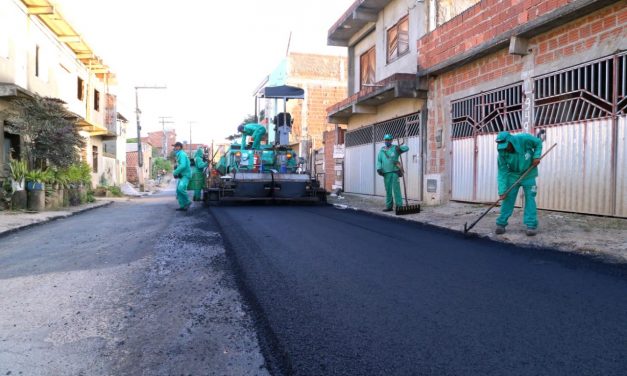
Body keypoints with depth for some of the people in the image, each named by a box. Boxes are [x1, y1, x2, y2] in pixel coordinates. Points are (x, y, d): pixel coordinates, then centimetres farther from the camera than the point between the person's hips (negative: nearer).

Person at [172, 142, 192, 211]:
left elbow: (183, 165, -25)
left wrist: (175, 172, -17)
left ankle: (187, 202, -13)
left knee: (181, 188, -27)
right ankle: (182, 206, 9)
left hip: (185, 175, -10)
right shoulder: (179, 154, 19)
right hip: (182, 175, 10)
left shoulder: (182, 154, -13)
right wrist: (176, 172, 9)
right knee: (178, 190, 6)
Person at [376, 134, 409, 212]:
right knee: (388, 190, 8)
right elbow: (379, 161, 9)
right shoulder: (382, 150, 13)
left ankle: (399, 206, -8)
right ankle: (389, 206, 14)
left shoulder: (395, 148, 2)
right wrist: (379, 168, -7)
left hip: (394, 172, -4)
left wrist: (400, 148, -25)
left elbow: (407, 148, -6)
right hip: (386, 173, 4)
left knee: (396, 188, -10)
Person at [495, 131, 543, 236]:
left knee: (530, 198, -3)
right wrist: (502, 191, -25)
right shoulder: (502, 153, -22)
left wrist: (536, 156, -21)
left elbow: (538, 143, -4)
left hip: (528, 174, 0)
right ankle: (501, 223, 5)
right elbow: (502, 173, -19)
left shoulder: (524, 138, -26)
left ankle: (531, 225, 0)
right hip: (513, 175, 1)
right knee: (508, 198, -1)